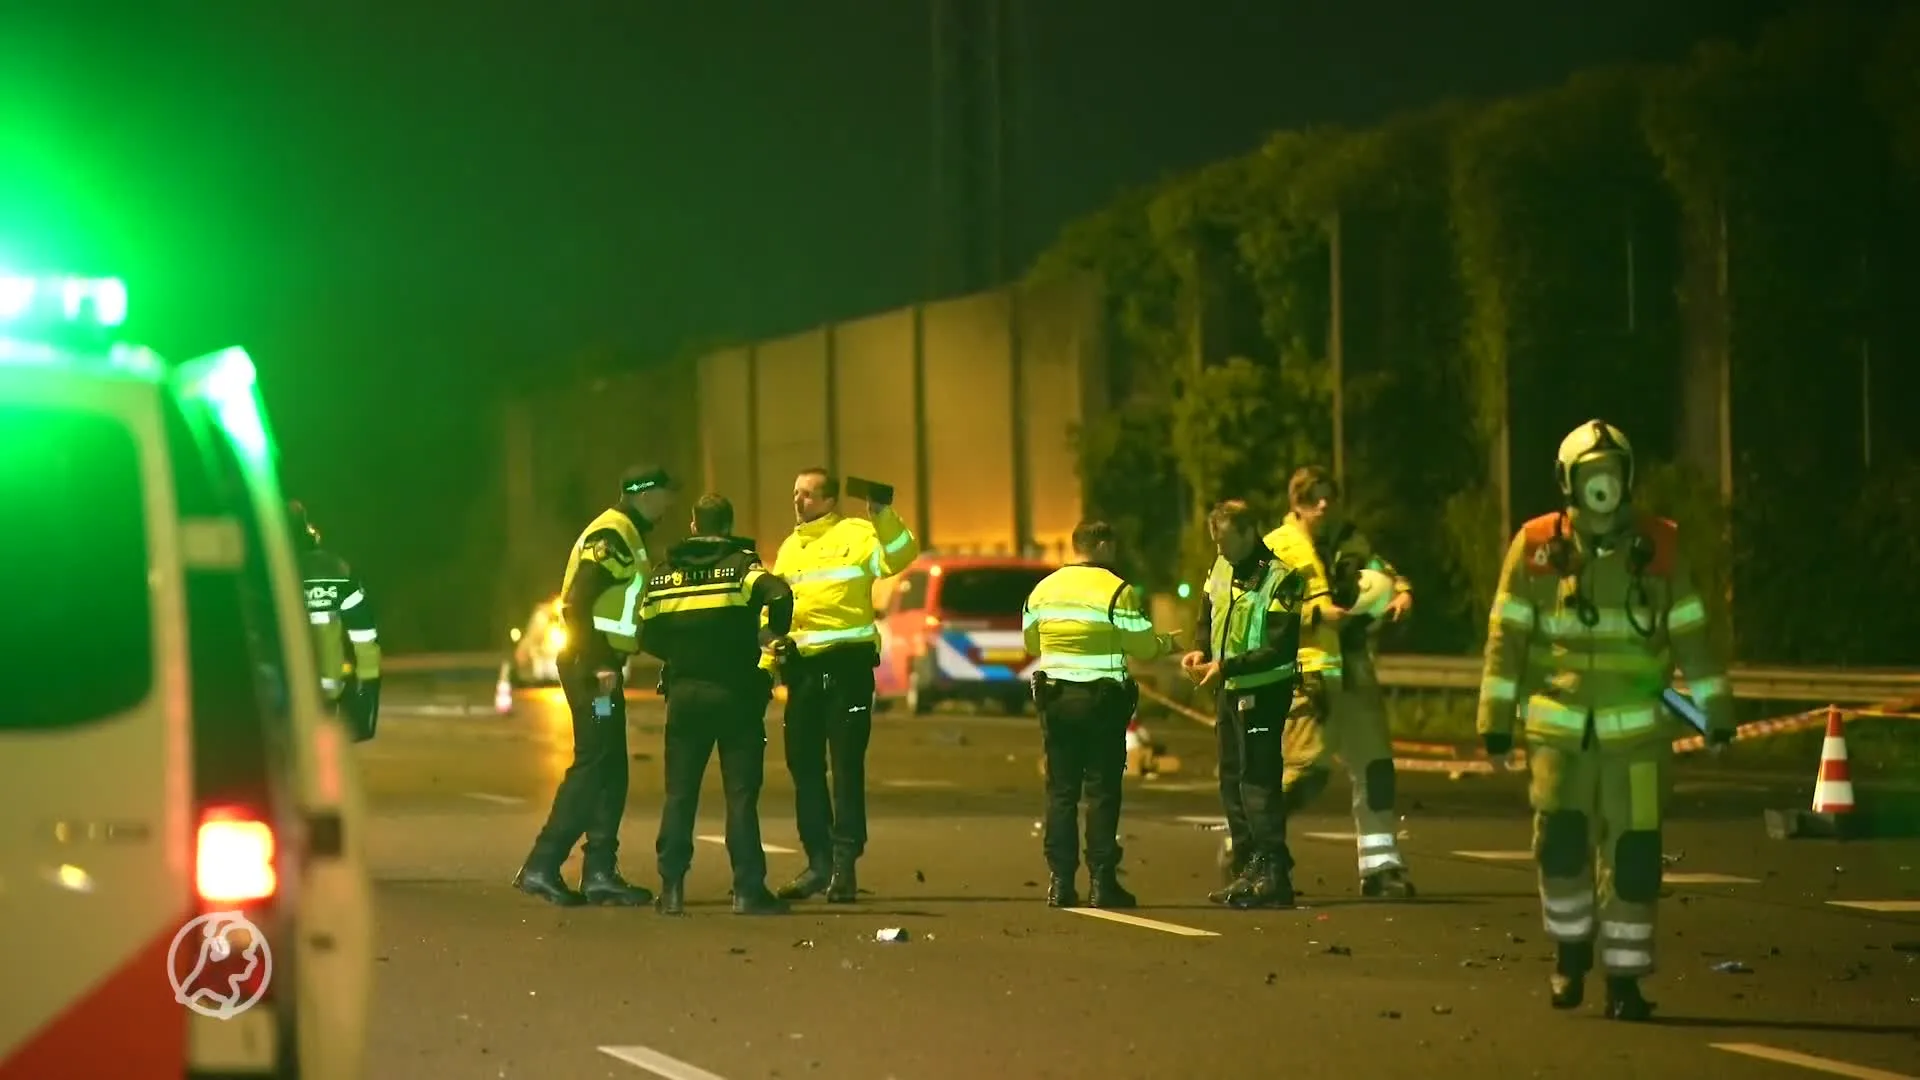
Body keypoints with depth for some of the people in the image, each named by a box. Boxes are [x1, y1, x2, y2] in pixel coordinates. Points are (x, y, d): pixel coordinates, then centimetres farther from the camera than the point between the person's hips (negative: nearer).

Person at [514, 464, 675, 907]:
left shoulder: (626, 536, 19)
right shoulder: (610, 535, -13)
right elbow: (576, 604, -22)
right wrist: (598, 665, -24)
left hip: (602, 666, 10)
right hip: (590, 667, -10)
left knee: (610, 771, 9)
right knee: (593, 766, -11)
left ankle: (600, 872, 11)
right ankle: (542, 866, -11)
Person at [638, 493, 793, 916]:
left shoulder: (664, 575, 8)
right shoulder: (742, 564, -4)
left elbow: (647, 635, 6)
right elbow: (779, 595, -22)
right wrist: (778, 633, -3)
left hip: (685, 693, 3)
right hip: (735, 691, -3)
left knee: (679, 793, 8)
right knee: (741, 793, -1)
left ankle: (671, 888, 2)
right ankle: (748, 889, -3)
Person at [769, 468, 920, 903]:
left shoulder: (856, 533, -1)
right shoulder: (790, 548, 19)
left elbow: (898, 557, -17)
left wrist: (883, 514, -28)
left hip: (847, 663, -6)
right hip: (802, 667, 6)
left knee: (846, 765, -5)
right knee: (804, 765, 8)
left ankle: (845, 863, -2)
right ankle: (818, 860, 17)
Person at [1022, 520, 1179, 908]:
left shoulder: (1043, 589, 7)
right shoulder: (1117, 590, -9)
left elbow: (1032, 644, 15)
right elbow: (1143, 647, -7)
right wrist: (1165, 645, 14)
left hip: (1056, 697, 4)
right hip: (1103, 699, -4)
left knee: (1061, 791, 7)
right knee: (1102, 792, 0)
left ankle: (1060, 880, 4)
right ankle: (1102, 882, -2)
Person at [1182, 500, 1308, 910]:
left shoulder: (1280, 579, -17)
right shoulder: (1221, 569, 7)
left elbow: (1282, 649, -21)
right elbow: (1208, 618, 21)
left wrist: (1226, 666, -24)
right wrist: (1201, 651, 0)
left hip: (1263, 692, -9)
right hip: (1229, 691, 9)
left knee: (1258, 780, -12)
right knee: (1232, 782, 12)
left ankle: (1274, 873, -11)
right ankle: (1250, 871, 19)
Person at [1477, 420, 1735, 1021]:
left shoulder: (1659, 547, 1)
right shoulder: (1536, 547, 0)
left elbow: (1690, 634, 8)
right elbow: (1506, 635, 2)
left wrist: (1716, 711, 8)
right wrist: (1496, 718, -1)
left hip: (1636, 728, 1)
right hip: (1557, 724, 0)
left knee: (1633, 855, -2)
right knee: (1561, 842, -10)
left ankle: (1625, 979, 9)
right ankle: (1571, 951, 15)